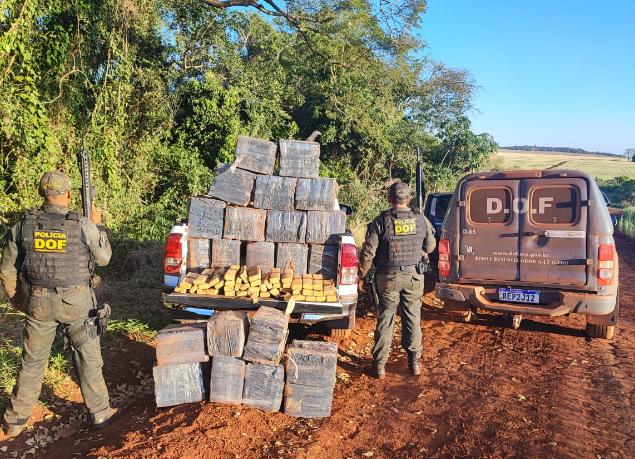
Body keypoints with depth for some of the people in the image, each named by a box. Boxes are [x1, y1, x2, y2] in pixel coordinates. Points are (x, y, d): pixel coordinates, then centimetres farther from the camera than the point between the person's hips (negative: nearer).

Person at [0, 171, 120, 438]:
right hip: (76, 303, -2)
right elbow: (103, 258, 1)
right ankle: (101, 413, 23)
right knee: (88, 358, 11)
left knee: (32, 361, 17)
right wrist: (98, 225, 10)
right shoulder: (84, 226, -14)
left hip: (38, 303, 3)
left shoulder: (23, 225, -5)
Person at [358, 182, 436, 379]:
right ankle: (414, 362, 24)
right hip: (414, 277, 2)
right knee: (412, 319, 14)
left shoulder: (380, 222, -10)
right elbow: (430, 247, 13)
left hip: (388, 277, -2)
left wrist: (362, 276, 2)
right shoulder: (421, 220, -1)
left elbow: (367, 253, -10)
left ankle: (379, 365, 13)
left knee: (385, 321, 6)